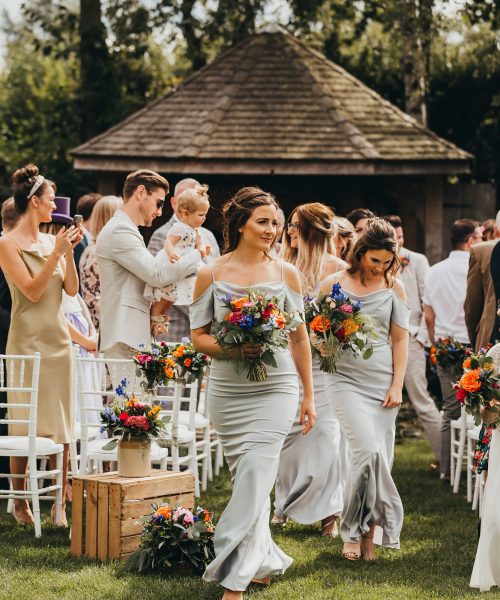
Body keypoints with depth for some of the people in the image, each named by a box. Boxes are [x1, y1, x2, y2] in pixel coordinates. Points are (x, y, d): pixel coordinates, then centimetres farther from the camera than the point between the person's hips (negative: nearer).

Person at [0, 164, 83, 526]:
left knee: (62, 426, 4)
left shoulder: (51, 241, 11)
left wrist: (69, 250, -2)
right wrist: (57, 252, -16)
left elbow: (72, 289, 8)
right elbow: (32, 290, -13)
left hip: (59, 339, 6)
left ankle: (61, 503, 8)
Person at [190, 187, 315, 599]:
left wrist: (309, 396, 10)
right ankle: (263, 561, 27)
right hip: (227, 390, 1)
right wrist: (232, 348, -15)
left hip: (275, 388, -1)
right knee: (247, 480, 9)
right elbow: (198, 336, 5)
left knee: (254, 480, -11)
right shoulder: (211, 275, 3)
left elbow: (299, 338, 9)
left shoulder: (286, 274, 3)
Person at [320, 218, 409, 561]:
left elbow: (400, 339, 7)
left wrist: (397, 386, 0)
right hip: (346, 379, -2)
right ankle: (354, 529, -2)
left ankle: (367, 533, 11)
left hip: (383, 382, 3)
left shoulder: (394, 287, 7)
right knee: (368, 450, -18)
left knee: (380, 459, 0)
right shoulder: (334, 284, 2)